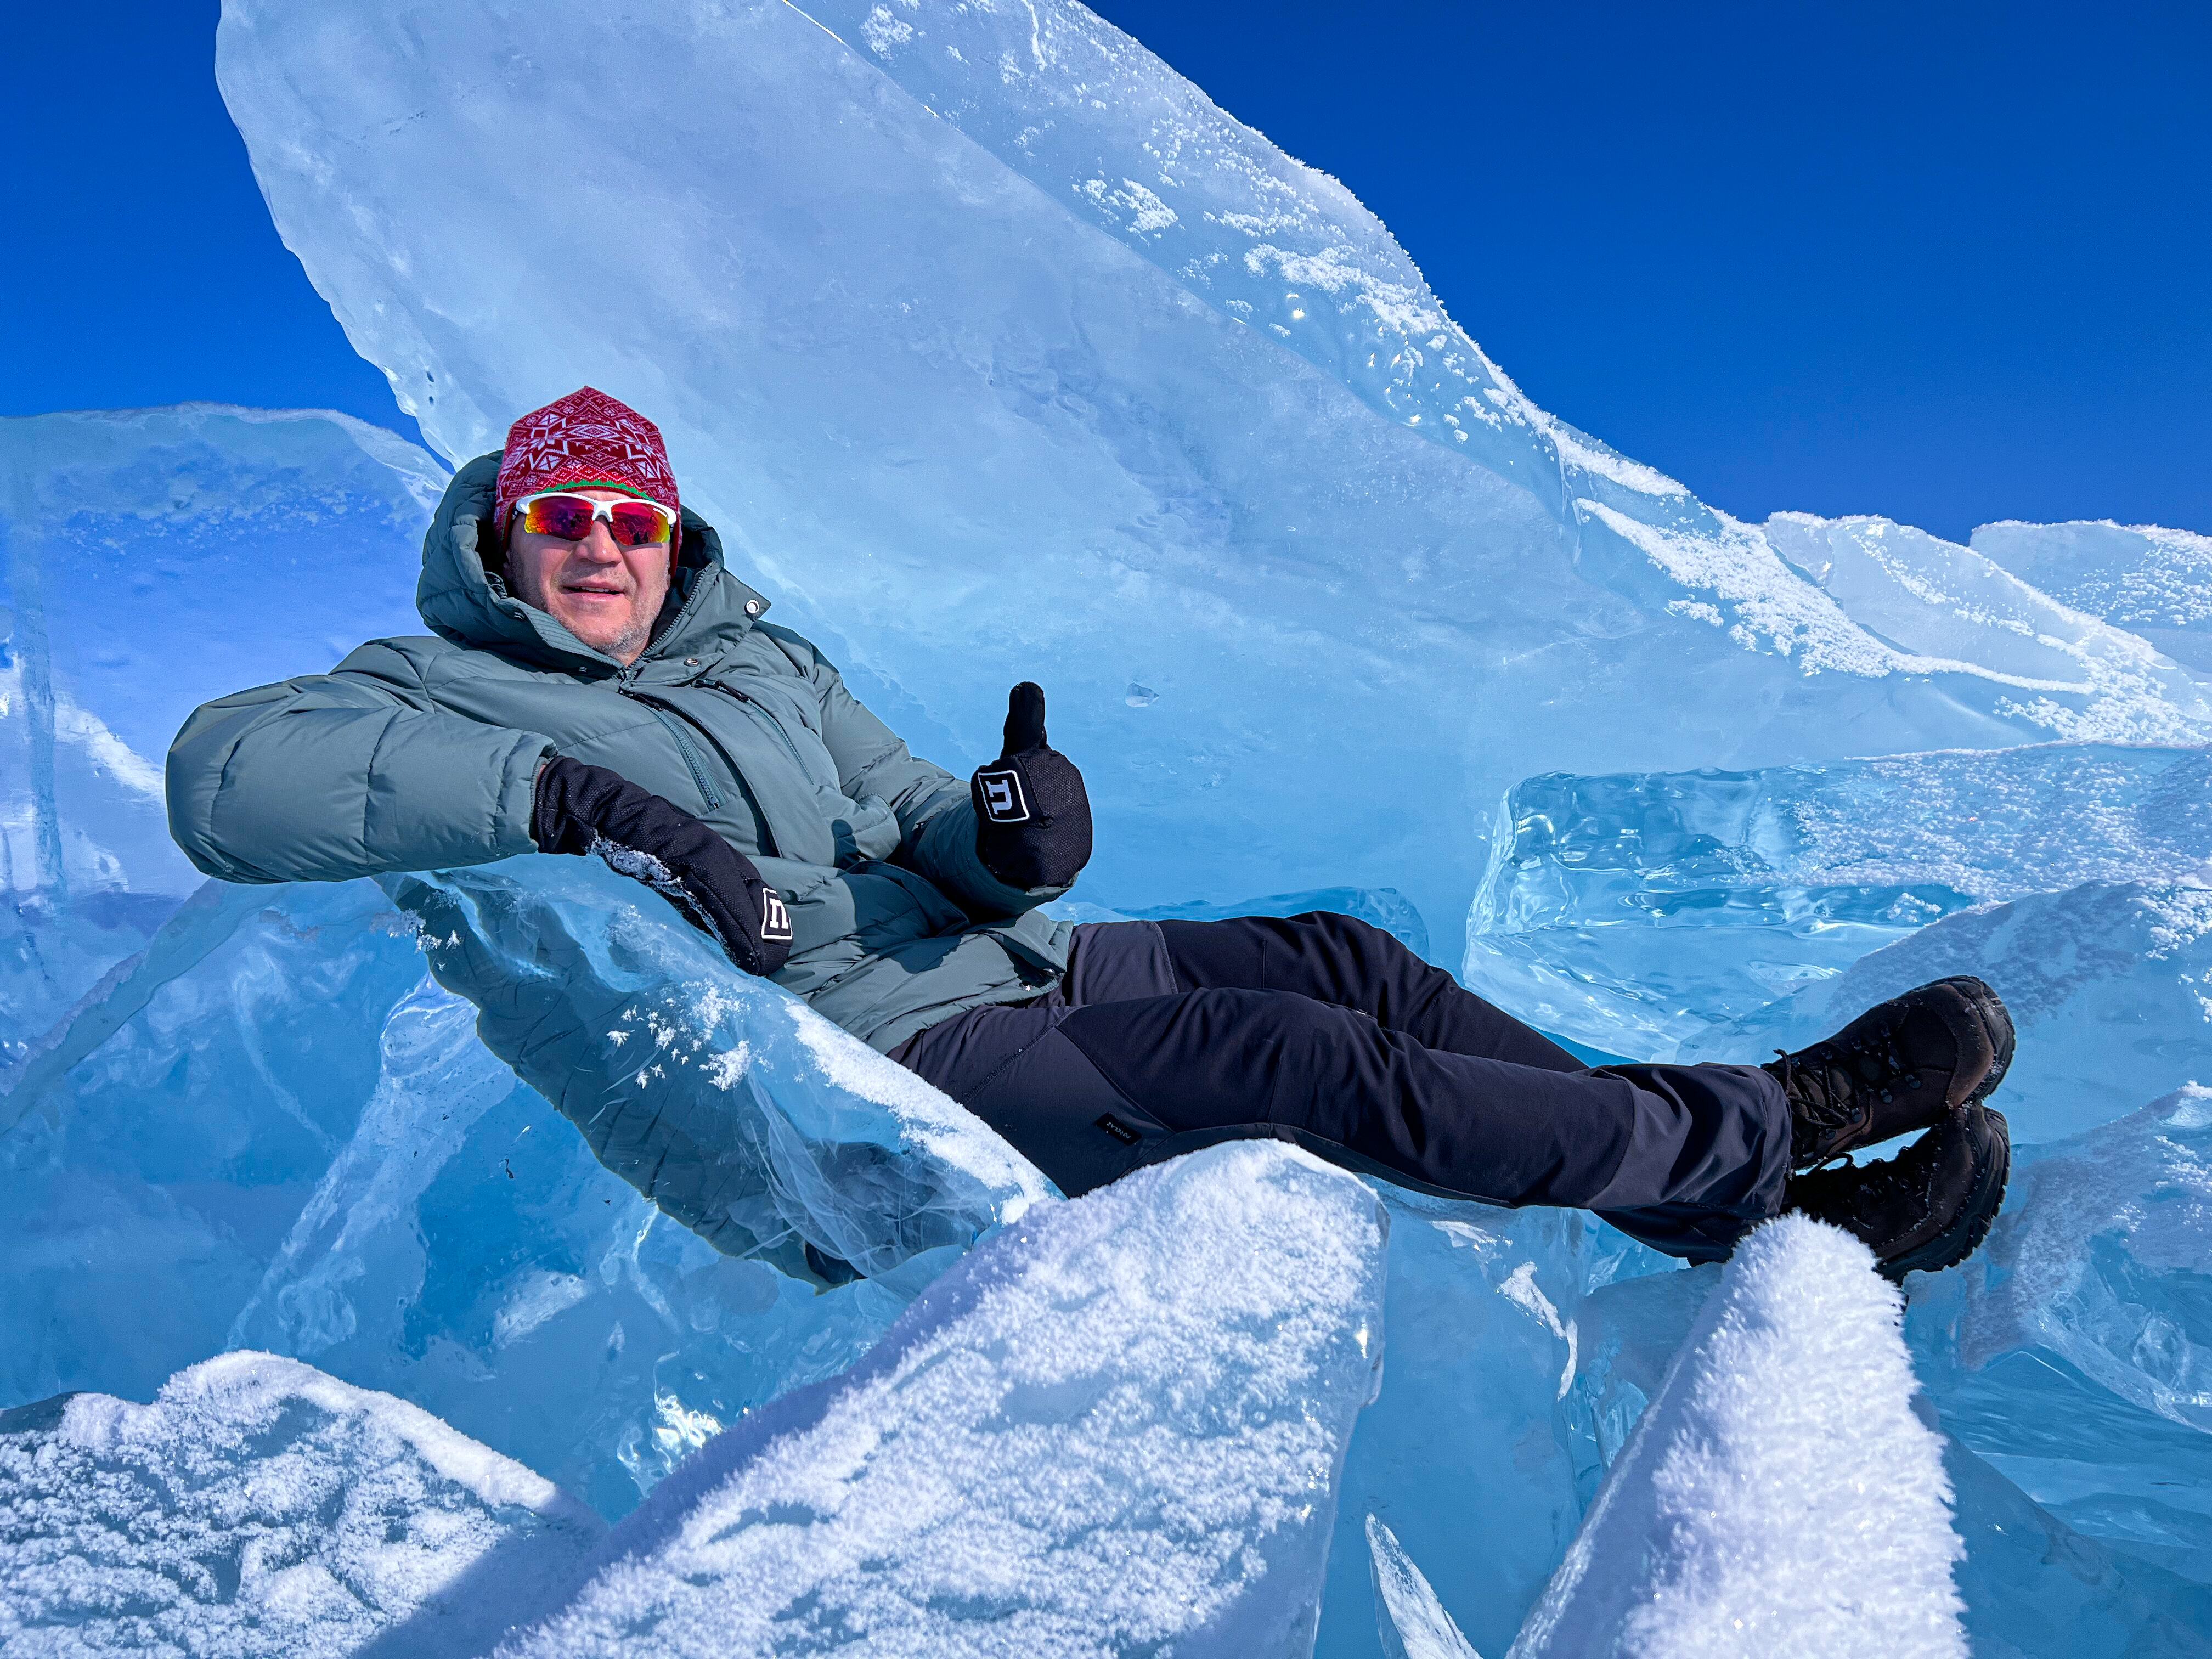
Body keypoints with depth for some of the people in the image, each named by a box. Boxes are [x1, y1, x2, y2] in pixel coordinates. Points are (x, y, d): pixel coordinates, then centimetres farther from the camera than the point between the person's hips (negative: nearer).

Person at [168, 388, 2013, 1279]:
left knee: (1343, 961, -10)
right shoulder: (438, 688, 3)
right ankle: (1777, 1122, -5)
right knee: (1293, 1061, -21)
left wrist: (1013, 835, -11)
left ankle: (1795, 1214, -2)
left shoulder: (768, 660, 19)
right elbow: (227, 774, -18)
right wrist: (581, 794, -29)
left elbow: (920, 831, 15)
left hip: (1000, 967, 7)